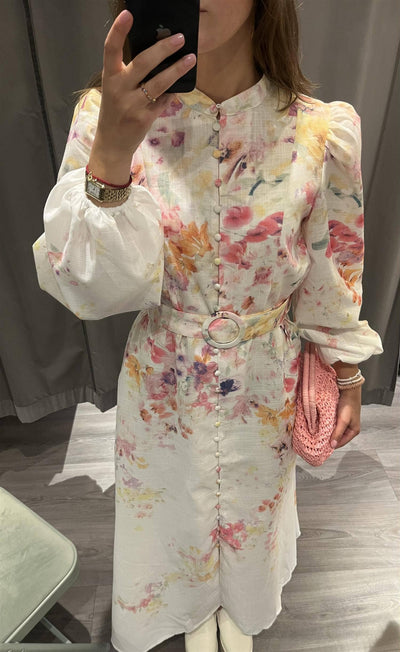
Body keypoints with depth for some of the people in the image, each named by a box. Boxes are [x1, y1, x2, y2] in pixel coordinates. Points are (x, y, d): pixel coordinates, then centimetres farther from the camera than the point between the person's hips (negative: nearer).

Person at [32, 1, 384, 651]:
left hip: (265, 388, 1)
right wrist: (110, 153, -37)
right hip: (162, 384, 0)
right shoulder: (107, 116, -15)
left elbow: (335, 277, -4)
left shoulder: (322, 133, -15)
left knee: (252, 508, 28)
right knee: (174, 509, 27)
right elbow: (91, 287, -22)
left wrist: (349, 381, 5)